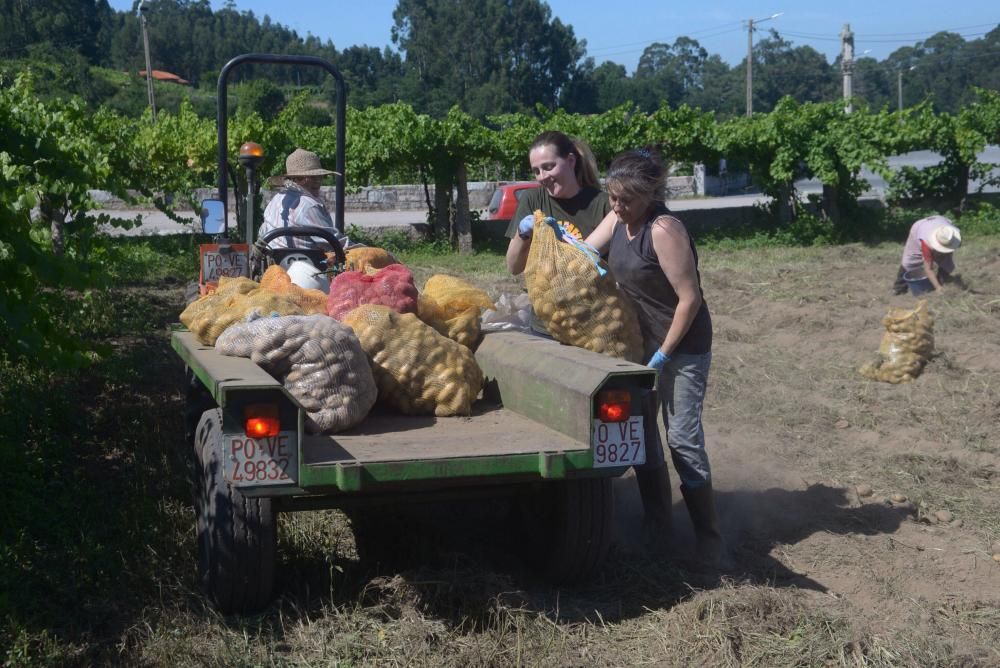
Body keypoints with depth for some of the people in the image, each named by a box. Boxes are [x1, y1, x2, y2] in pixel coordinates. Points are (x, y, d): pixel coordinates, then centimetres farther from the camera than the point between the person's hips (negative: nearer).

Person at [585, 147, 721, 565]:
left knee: (683, 440, -7)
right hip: (641, 342, 8)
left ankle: (708, 537, 3)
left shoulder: (664, 230, -24)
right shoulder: (617, 220, 1)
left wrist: (664, 354, -20)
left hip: (682, 347, -8)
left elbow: (690, 298, -23)